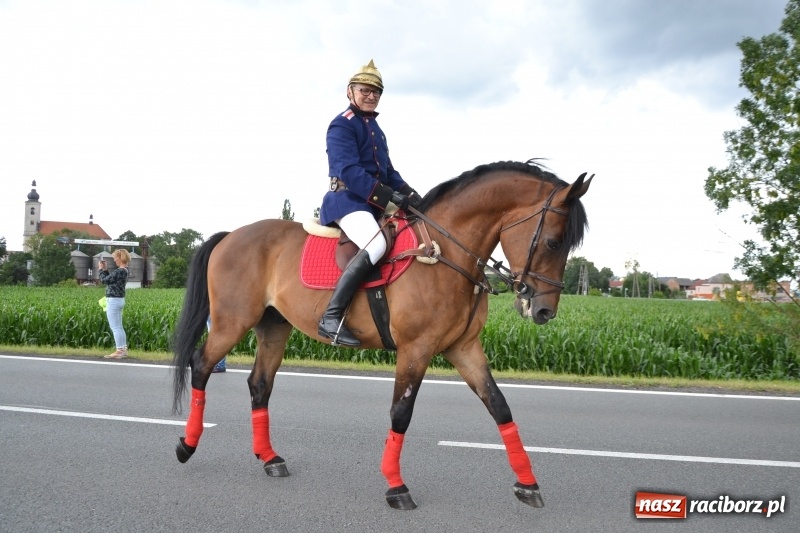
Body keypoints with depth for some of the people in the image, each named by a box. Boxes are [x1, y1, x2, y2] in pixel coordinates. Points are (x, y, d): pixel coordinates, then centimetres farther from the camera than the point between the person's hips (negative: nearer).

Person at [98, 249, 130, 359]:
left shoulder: (119, 271, -19)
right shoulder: (125, 270, 10)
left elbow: (104, 280, -14)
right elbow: (110, 279, 15)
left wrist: (101, 269, 0)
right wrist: (105, 269, 12)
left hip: (113, 301, -10)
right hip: (119, 300, 10)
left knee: (115, 327, -5)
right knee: (119, 327, 15)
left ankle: (120, 351, -2)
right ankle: (124, 350, 18)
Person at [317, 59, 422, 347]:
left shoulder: (374, 127, 21)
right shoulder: (342, 125, -6)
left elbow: (388, 170, 19)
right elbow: (348, 171, -20)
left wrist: (408, 193, 0)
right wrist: (389, 196, -25)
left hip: (375, 203, 10)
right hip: (348, 200, -10)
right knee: (376, 244, -35)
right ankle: (331, 317, -32)